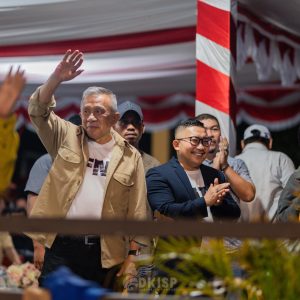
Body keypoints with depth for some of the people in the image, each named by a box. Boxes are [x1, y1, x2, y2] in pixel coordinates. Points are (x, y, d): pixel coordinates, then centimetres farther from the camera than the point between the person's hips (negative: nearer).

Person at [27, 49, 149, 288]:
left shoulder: (130, 156, 4)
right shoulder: (67, 137, 7)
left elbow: (137, 213, 3)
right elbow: (38, 111, -5)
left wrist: (132, 256, -2)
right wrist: (57, 78, -19)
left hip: (104, 251, 0)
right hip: (61, 245, 0)